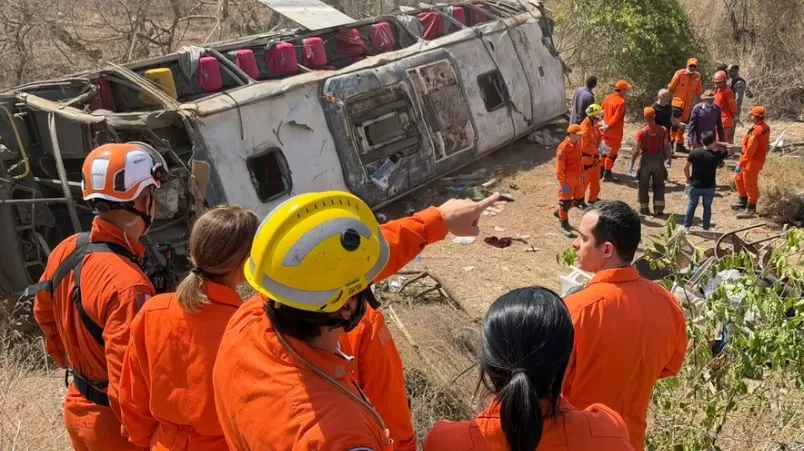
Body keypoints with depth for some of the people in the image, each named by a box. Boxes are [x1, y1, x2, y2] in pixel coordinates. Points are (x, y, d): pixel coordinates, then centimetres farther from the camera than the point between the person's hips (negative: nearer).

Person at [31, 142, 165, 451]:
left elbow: (44, 315, 12)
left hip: (78, 408, 8)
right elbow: (128, 384, -30)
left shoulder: (65, 251, -6)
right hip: (117, 422, -8)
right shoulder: (127, 284, -32)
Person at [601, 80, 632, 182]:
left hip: (606, 131, 7)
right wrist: (608, 126, -16)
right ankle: (607, 174, 8)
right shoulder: (621, 102, -20)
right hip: (615, 132, -7)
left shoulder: (607, 98, 4)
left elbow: (602, 112, 8)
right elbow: (616, 117, -24)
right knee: (612, 153, 3)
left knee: (606, 150, 20)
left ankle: (602, 171, 28)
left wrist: (605, 124, 12)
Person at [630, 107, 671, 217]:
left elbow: (637, 150, -11)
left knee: (644, 185, 12)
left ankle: (644, 208, 17)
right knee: (659, 185, 13)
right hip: (659, 159, 2)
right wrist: (667, 158, 13)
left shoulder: (642, 132, -12)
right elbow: (666, 147, -3)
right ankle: (658, 208, 9)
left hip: (646, 159, -2)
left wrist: (632, 164, -2)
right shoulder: (662, 130, -5)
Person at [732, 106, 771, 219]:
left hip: (753, 161, -10)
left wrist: (740, 165, -23)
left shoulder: (756, 131, -28)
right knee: (739, 178, 23)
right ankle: (743, 201, 37)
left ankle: (751, 209, 14)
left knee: (750, 184, 2)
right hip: (752, 159, 10)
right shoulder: (764, 127, 3)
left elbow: (749, 151, -28)